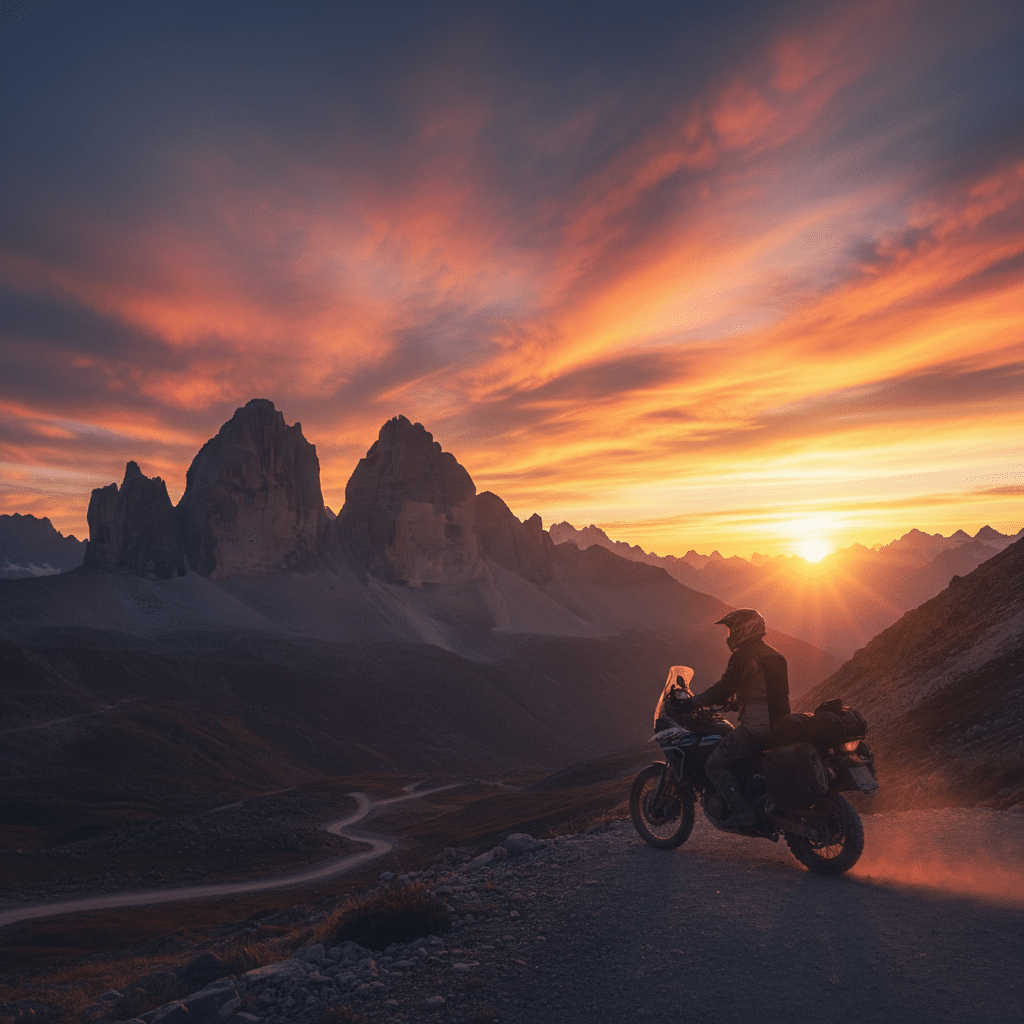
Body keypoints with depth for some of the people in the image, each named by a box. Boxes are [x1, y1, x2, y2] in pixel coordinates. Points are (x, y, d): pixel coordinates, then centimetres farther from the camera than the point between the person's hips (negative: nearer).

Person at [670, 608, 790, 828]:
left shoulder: (743, 655, -11)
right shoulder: (775, 655, 17)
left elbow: (723, 689, -15)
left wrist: (692, 702, -7)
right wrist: (736, 704, 38)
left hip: (756, 727, -9)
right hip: (779, 725, 9)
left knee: (715, 765, -4)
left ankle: (741, 810, -15)